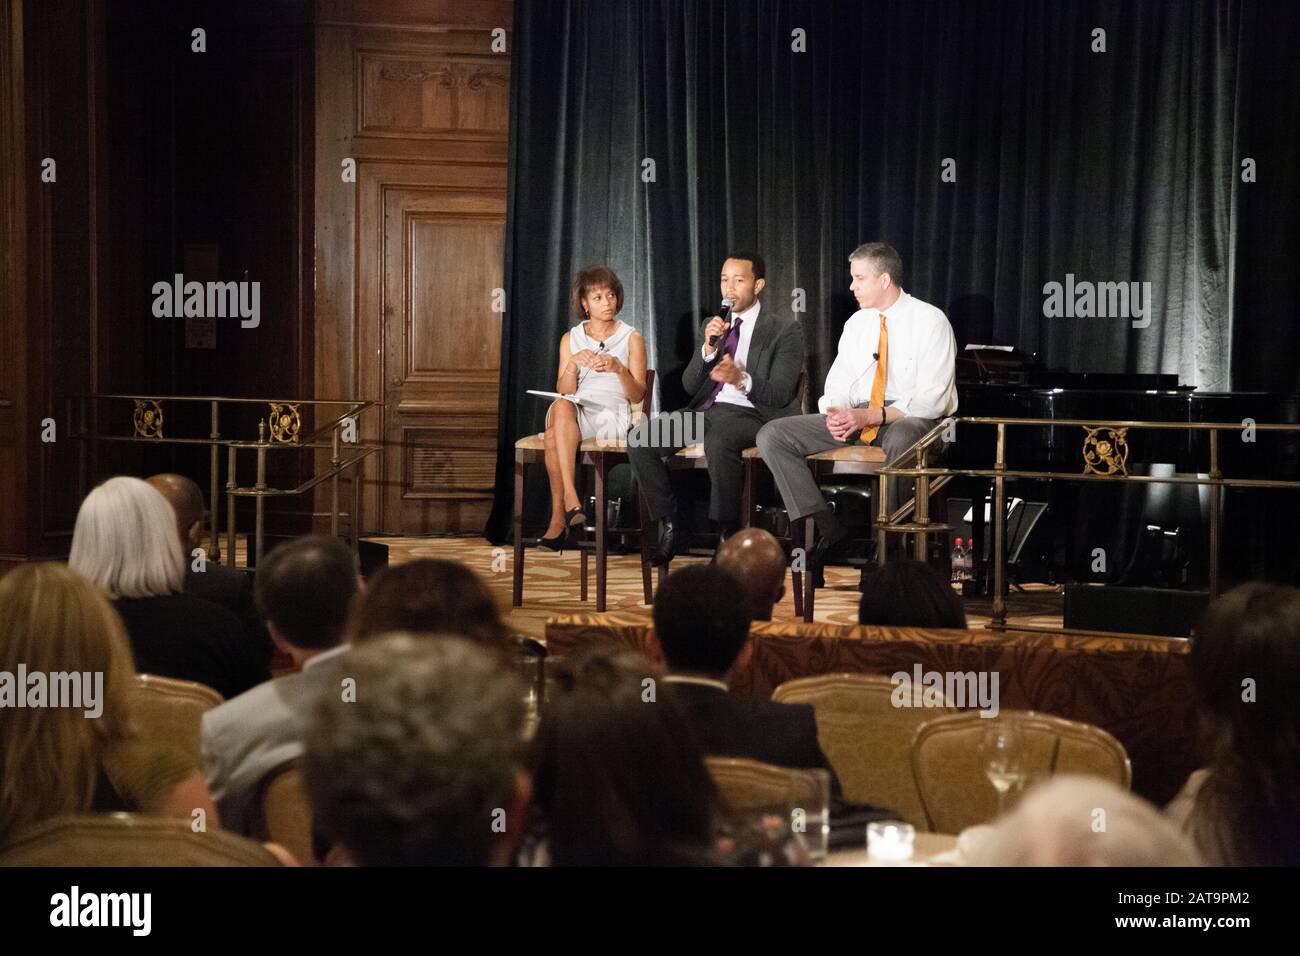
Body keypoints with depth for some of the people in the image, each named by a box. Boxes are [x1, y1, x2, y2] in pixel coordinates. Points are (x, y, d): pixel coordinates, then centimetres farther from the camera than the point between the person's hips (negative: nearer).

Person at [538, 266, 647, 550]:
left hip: (612, 415, -2)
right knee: (561, 407, -37)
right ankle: (570, 499, -42)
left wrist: (618, 368, -14)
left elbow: (637, 396, 5)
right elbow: (564, 392, 9)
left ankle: (558, 517, -31)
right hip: (574, 414, 2)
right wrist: (573, 364, -10)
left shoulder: (631, 338, 11)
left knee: (554, 435, -33)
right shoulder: (571, 338, 18)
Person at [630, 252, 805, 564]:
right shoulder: (713, 326, 21)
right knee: (639, 442, -19)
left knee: (719, 441, -41)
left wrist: (741, 379, -26)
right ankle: (669, 525, -9)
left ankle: (728, 534, -26)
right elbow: (689, 385, 13)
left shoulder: (785, 329, 3)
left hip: (750, 413, -6)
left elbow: (780, 394, -7)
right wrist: (708, 348, -5)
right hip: (706, 410, 6)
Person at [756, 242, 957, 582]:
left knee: (900, 440, -45)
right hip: (856, 417, 6)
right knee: (772, 436, -11)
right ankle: (827, 529, -16)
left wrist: (872, 416, -24)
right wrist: (835, 411, -12)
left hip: (911, 420, -6)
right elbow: (838, 382, 14)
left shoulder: (930, 321, -7)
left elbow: (933, 399, -15)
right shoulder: (857, 323, 13)